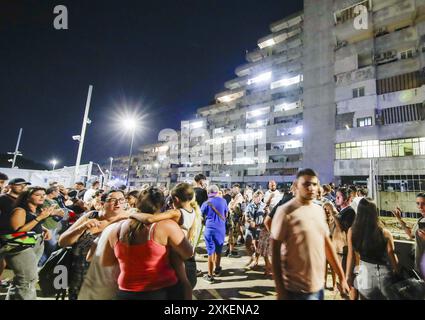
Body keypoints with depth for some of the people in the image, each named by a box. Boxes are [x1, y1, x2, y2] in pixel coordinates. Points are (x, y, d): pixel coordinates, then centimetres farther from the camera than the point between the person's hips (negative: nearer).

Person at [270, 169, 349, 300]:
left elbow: (327, 244, 12)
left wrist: (341, 277, 12)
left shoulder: (319, 210, 4)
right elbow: (275, 251, -14)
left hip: (319, 286, 6)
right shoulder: (286, 211, -16)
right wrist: (280, 290, -14)